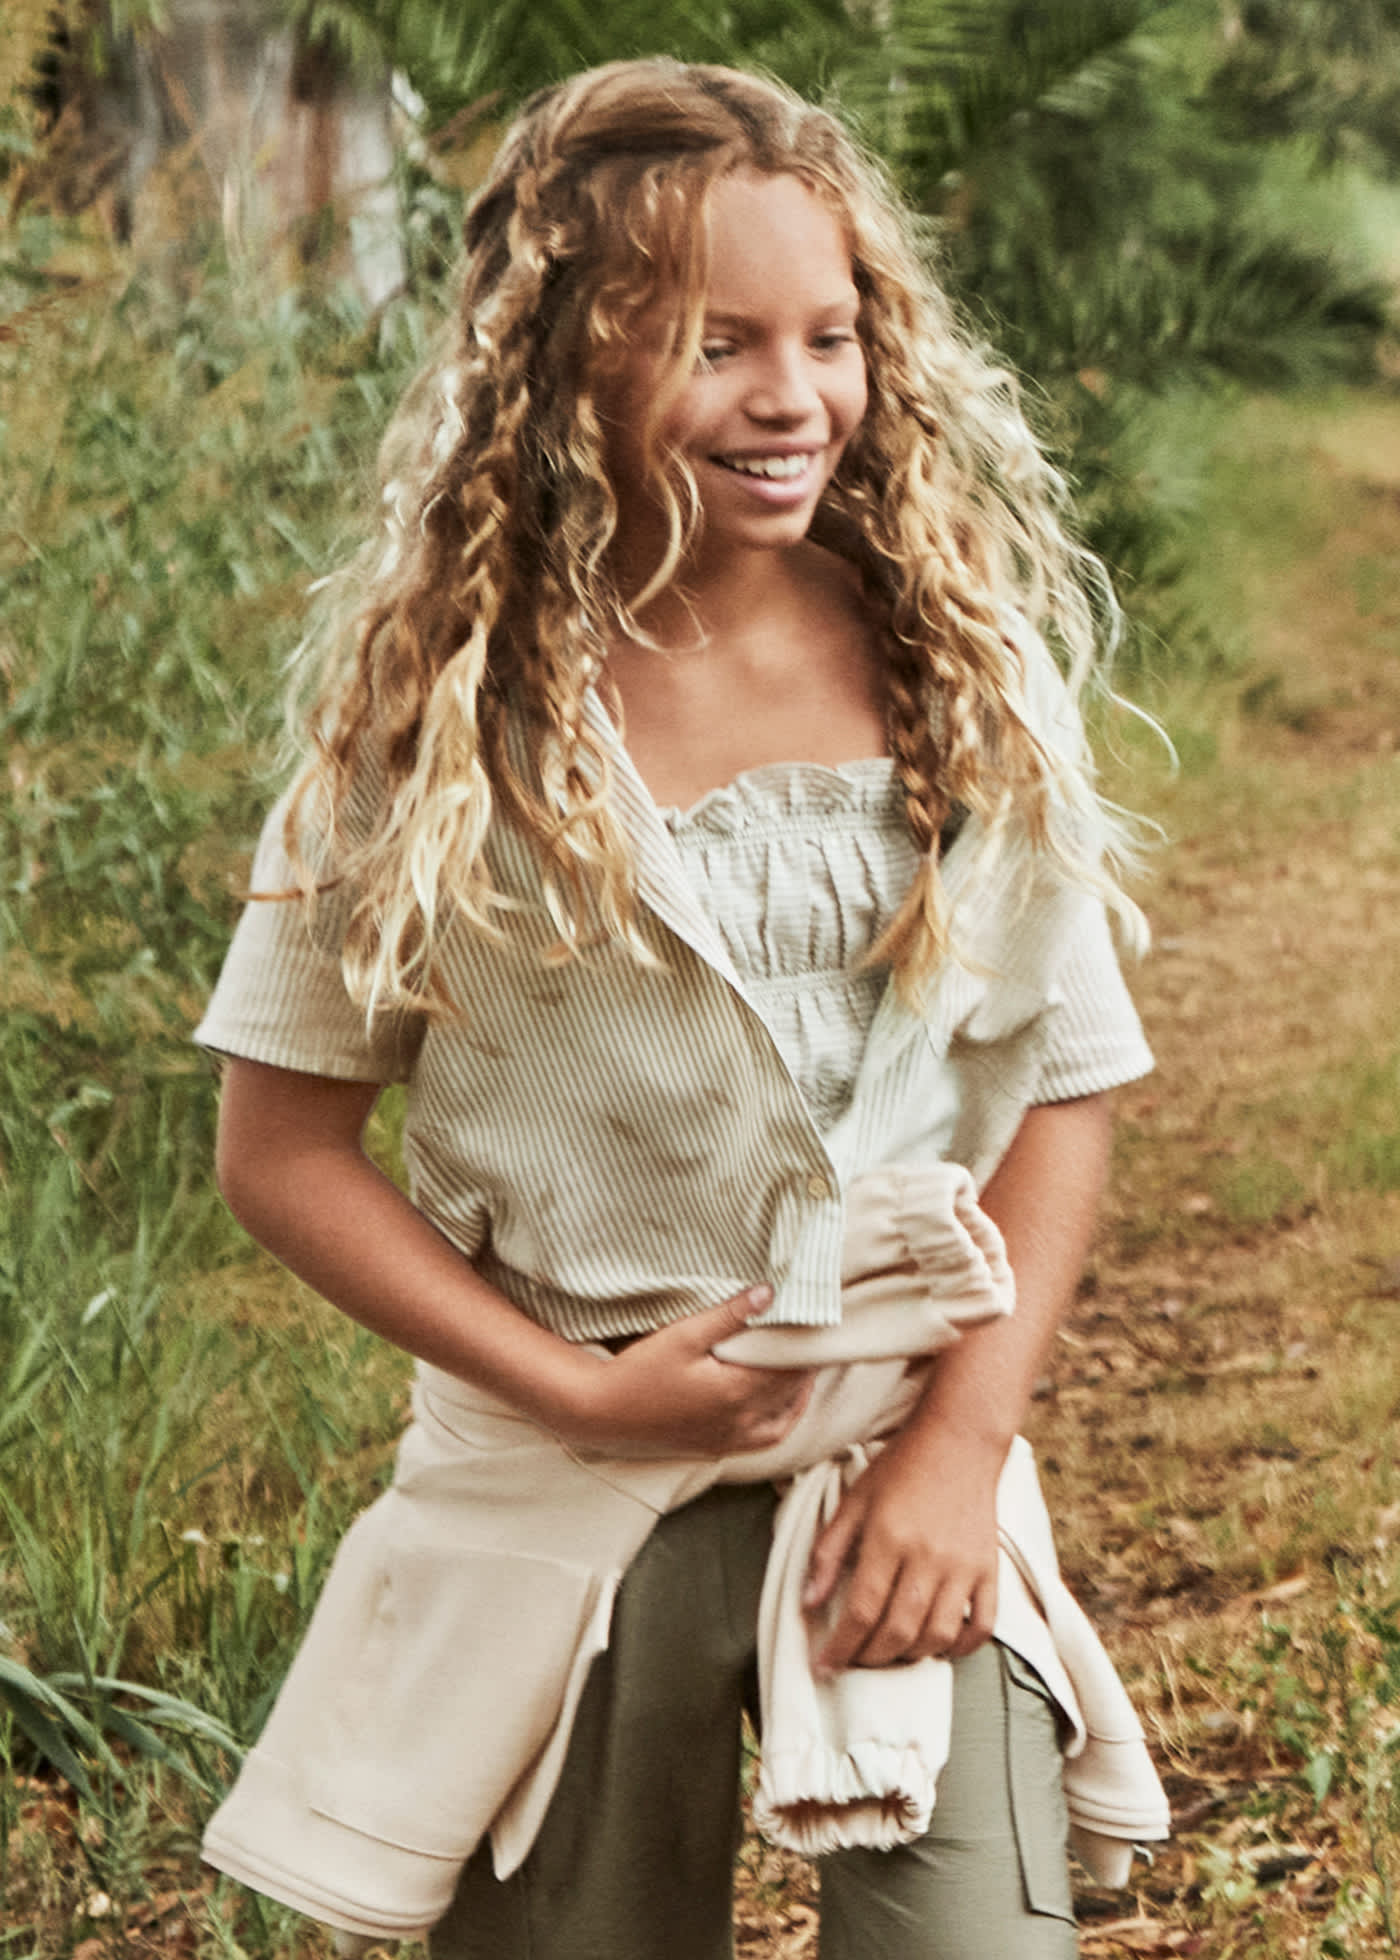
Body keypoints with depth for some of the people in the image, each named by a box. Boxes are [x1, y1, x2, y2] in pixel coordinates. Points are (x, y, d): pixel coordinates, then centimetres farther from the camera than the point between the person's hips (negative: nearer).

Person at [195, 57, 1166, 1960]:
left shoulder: (959, 672, -1)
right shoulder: (447, 705, -7)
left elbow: (1064, 1090, 3)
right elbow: (281, 1147, -4)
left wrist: (960, 1444, -6)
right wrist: (577, 1393, -11)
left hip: (909, 1466, 1)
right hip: (567, 1491, -1)